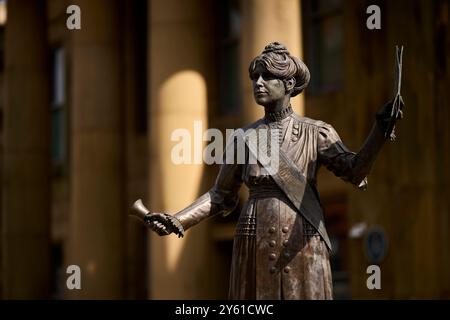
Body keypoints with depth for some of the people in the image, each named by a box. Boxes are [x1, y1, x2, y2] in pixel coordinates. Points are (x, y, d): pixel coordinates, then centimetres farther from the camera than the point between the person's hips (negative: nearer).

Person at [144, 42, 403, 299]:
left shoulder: (316, 133, 2)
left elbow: (355, 172, -12)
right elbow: (222, 196, 13)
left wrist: (381, 128, -27)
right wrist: (176, 221, 1)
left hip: (302, 248, -2)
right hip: (256, 250, 2)